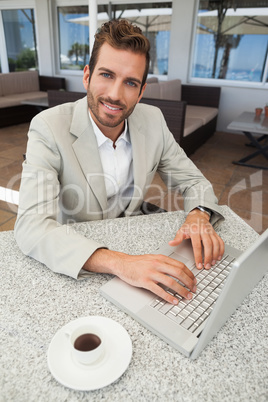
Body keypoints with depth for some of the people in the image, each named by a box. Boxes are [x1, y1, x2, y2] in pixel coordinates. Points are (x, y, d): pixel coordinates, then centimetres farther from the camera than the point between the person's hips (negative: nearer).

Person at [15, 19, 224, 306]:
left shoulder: (153, 120, -6)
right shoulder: (48, 128, -20)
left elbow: (193, 181, 2)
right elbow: (31, 226, -29)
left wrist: (198, 217, -22)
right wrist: (118, 262, -43)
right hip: (75, 262, -3)